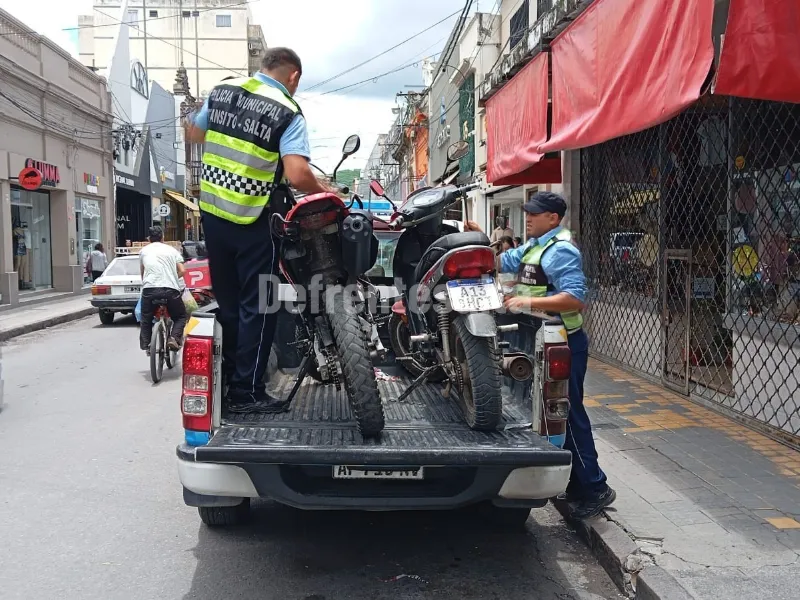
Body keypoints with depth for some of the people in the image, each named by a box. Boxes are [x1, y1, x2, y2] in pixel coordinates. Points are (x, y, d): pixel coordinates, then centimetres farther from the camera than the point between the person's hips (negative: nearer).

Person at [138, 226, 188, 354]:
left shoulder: (143, 251, 19)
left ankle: (146, 345, 7)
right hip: (171, 289, 0)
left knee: (146, 320, 21)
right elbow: (181, 271, 9)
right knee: (181, 316, 19)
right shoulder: (172, 250, 17)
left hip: (149, 289, 1)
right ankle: (174, 338, -5)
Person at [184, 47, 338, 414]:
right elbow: (297, 175, -24)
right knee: (257, 306, 3)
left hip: (212, 211, 6)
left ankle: (225, 377, 29)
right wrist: (324, 192, -5)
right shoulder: (288, 113, -11)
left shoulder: (221, 91, 6)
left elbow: (192, 134, 21)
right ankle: (246, 392, 7)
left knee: (226, 300, 18)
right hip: (253, 221, -6)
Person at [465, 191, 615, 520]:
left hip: (563, 342, -10)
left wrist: (529, 302, -30)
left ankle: (594, 489, 5)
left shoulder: (561, 250, -16)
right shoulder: (533, 245, 14)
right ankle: (576, 484, 26)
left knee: (569, 415, -5)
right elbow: (501, 262, 26)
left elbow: (575, 299, -26)